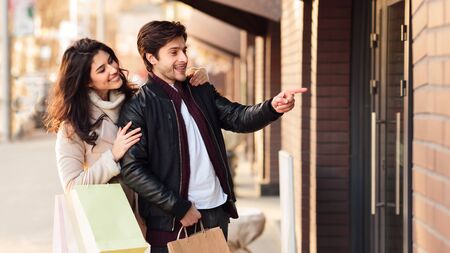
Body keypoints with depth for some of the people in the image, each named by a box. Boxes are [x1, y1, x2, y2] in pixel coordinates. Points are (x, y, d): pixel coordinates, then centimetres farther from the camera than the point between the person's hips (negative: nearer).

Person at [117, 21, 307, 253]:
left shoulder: (202, 92, 10)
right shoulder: (137, 108, -9)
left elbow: (238, 118, 0)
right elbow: (132, 169, -13)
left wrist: (272, 107, -21)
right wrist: (179, 208, -15)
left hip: (217, 211, 6)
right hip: (170, 219, -5)